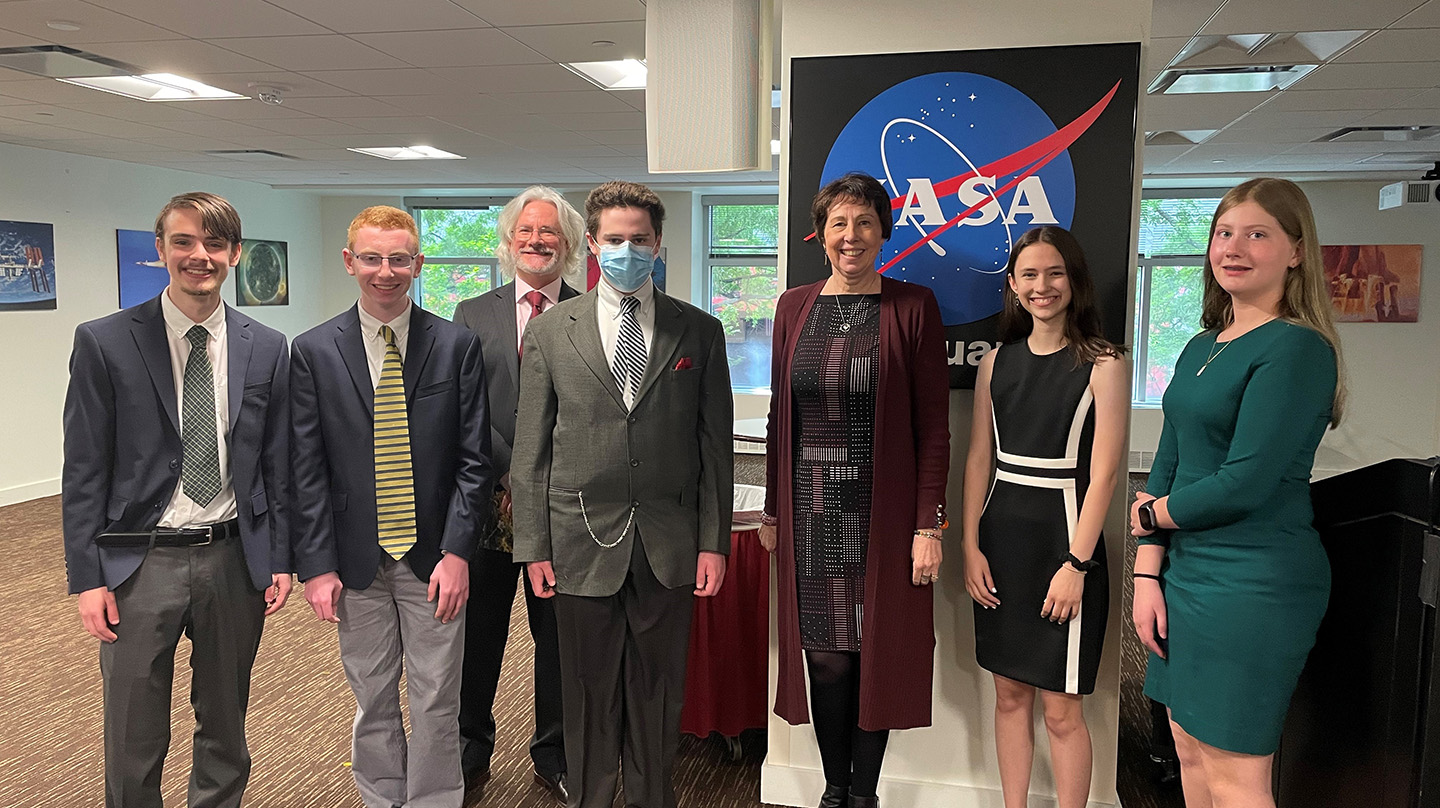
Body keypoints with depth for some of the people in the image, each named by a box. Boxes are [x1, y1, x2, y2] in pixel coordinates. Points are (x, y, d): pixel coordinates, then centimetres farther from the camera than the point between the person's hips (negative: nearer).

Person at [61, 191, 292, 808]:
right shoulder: (104, 342, -4)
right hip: (140, 561, -2)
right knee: (133, 742, 9)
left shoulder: (267, 349, 2)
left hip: (235, 559, 2)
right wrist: (88, 577, -7)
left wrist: (281, 559, 3)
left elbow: (278, 464, 6)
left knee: (225, 727, 17)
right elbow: (84, 471, -4)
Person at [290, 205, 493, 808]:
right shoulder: (314, 351, 1)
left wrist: (457, 552, -10)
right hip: (357, 556, 1)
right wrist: (316, 564, -5)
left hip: (434, 554, -1)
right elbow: (306, 469, 0)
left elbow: (474, 459, -3)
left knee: (437, 700, 8)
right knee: (372, 699, 14)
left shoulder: (458, 345, -1)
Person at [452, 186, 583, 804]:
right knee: (477, 635, 12)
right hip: (490, 500, 1)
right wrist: (515, 475, -13)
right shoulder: (472, 315, 7)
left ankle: (555, 757, 29)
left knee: (559, 636, 11)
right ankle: (470, 752, 32)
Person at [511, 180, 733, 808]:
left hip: (670, 543, 1)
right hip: (582, 541, 0)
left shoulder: (699, 331, 4)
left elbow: (715, 445, 4)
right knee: (589, 691, 12)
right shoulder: (550, 331, 3)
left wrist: (714, 540, -1)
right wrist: (533, 545, -1)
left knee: (658, 690, 13)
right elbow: (531, 449, 3)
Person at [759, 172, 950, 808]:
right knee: (826, 655, 9)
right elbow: (779, 415, 10)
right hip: (811, 511, 3)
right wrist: (773, 509, 9)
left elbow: (934, 426, -4)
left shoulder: (913, 307, -2)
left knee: (876, 654, 7)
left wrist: (928, 524, -10)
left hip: (883, 511, -2)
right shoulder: (794, 307, 7)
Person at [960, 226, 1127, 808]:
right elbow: (979, 460, 8)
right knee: (1010, 694, 14)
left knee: (1060, 709, 2)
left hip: (1063, 536, -5)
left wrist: (1076, 564, -15)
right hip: (1000, 536, 5)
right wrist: (970, 545, 1)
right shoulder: (996, 362, 8)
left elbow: (1103, 475, -10)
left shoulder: (1101, 365, -7)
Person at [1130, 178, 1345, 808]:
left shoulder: (1298, 348, -13)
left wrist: (1154, 514, -4)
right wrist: (1147, 573, 3)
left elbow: (1246, 482, -20)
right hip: (1187, 569, 8)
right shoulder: (1201, 347, 12)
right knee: (1190, 754, 17)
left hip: (1254, 583, -8)